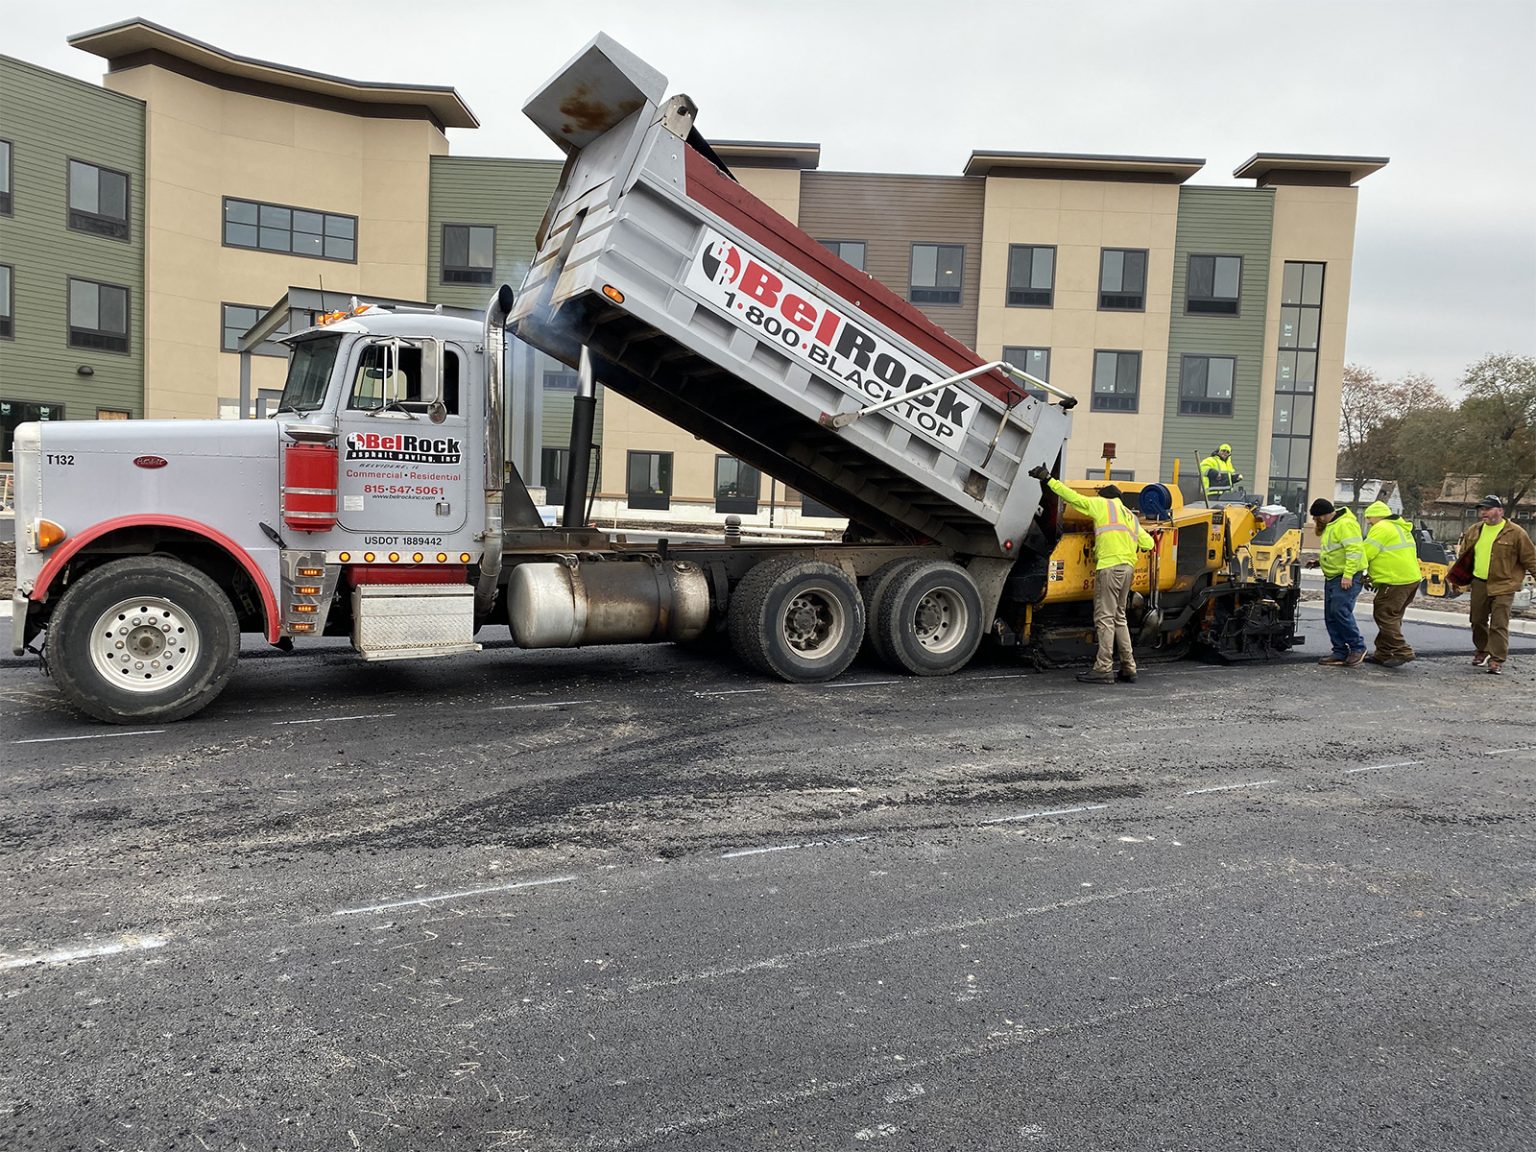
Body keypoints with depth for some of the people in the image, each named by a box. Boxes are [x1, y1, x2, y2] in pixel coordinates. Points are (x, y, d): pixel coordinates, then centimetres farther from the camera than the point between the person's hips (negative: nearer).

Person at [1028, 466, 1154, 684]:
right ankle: (1128, 669, 14)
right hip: (1128, 567, 8)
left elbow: (1072, 497, -1)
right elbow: (1148, 543, 23)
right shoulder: (1130, 516, 27)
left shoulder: (1102, 504, 7)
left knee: (1105, 618, -7)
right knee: (1119, 618, 14)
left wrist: (1048, 479, 3)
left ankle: (1103, 669, -9)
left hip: (1109, 566, -8)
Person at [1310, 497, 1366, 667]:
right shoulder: (1331, 525, 17)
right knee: (1331, 616, 7)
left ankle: (1357, 647, -5)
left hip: (1347, 577, -11)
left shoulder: (1345, 524, -16)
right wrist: (1321, 560, 16)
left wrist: (1348, 575, -27)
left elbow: (1355, 550, -24)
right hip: (1332, 577, 11)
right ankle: (1340, 653, 11)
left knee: (1340, 611, -18)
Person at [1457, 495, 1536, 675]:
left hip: (1503, 586, -6)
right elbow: (1464, 556, 20)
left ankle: (1497, 660, -4)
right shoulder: (1474, 531, 8)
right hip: (1479, 584, 6)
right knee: (1478, 621, 15)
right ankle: (1482, 651, 33)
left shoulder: (1515, 533, -8)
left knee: (1499, 625, -8)